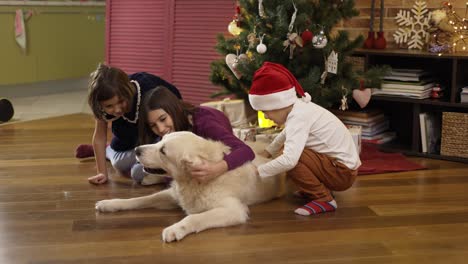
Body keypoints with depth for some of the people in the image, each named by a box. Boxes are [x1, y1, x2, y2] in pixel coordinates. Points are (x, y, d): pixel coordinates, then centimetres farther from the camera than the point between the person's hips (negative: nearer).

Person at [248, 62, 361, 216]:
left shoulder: (298, 117, -25)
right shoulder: (298, 107, 2)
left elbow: (288, 161, -36)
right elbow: (286, 134, 26)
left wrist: (258, 171, -24)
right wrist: (267, 152, 21)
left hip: (343, 172, -10)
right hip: (340, 163, 10)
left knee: (291, 158, -23)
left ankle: (324, 199, -11)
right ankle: (314, 190, 16)